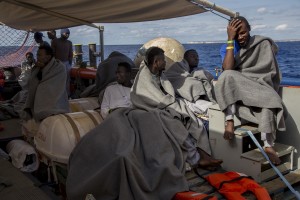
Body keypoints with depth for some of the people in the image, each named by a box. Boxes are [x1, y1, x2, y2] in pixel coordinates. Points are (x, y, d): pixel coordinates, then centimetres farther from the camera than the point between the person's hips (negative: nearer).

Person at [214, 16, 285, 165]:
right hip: (236, 90, 1)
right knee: (226, 76, -31)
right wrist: (230, 40, -14)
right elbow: (227, 69, -16)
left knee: (269, 99, -35)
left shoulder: (263, 43, 3)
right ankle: (229, 121, -34)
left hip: (260, 86, -1)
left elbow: (269, 72, -4)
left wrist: (238, 74, -10)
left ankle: (268, 145, -34)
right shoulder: (230, 49, 6)